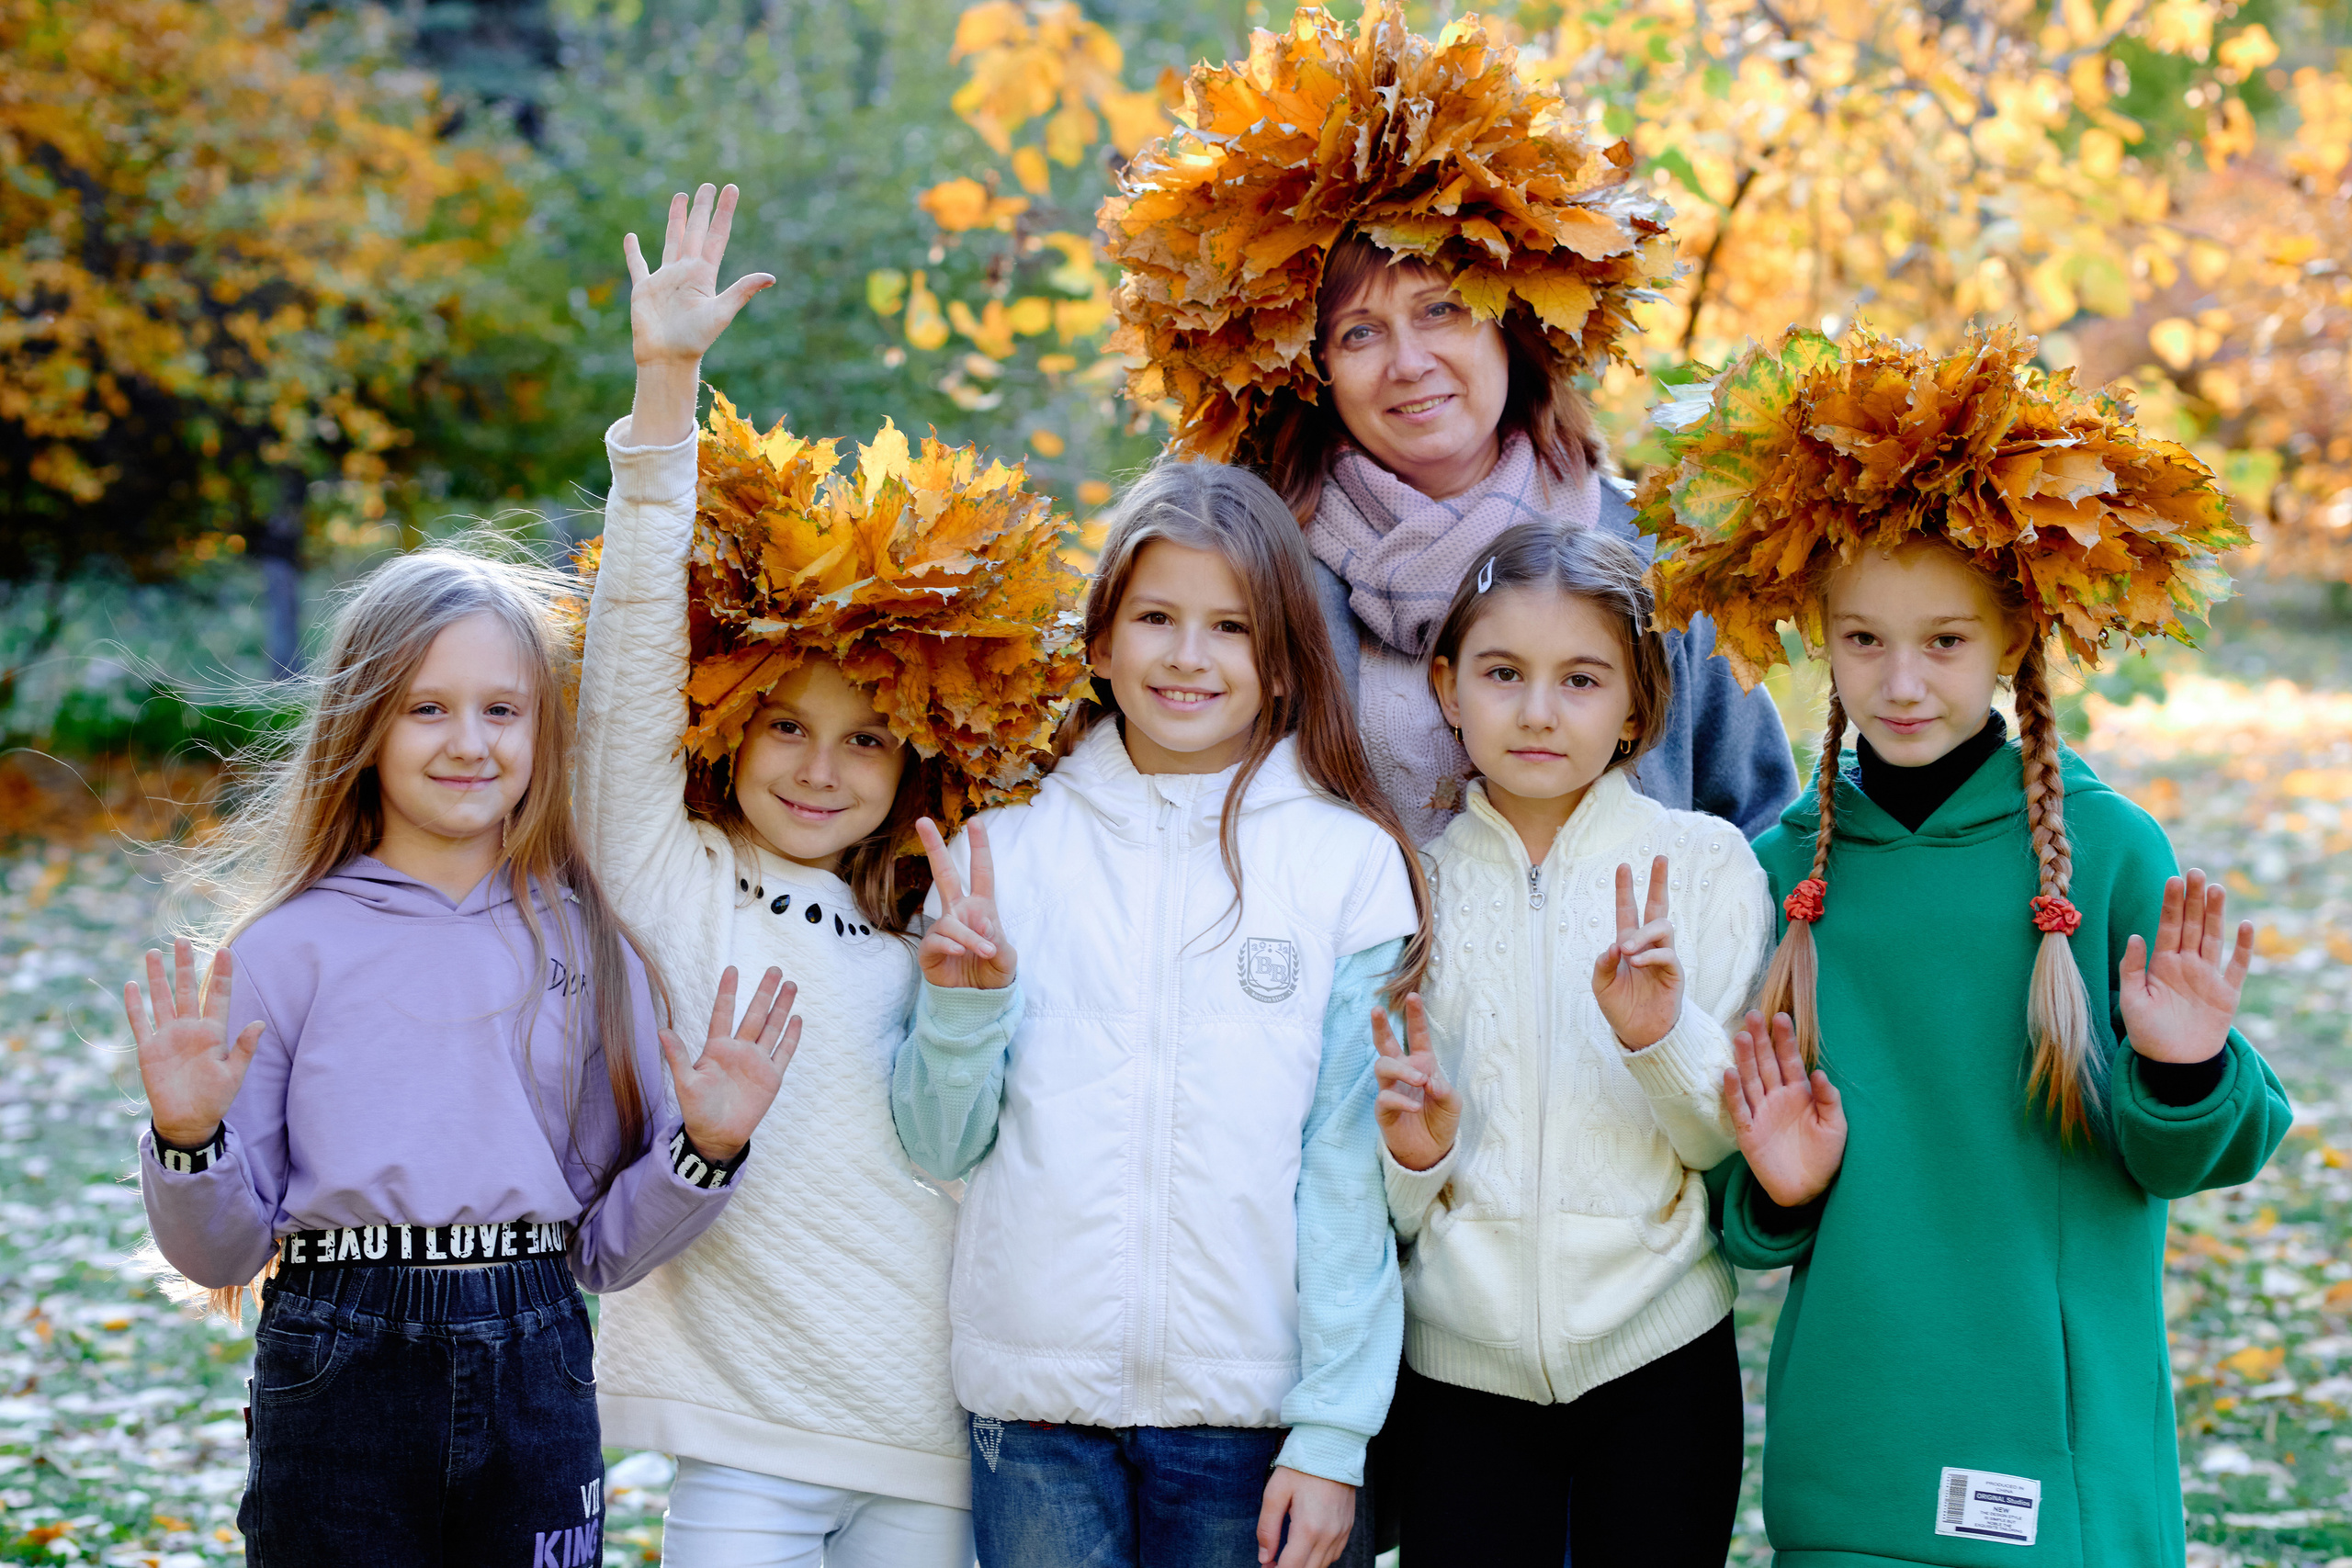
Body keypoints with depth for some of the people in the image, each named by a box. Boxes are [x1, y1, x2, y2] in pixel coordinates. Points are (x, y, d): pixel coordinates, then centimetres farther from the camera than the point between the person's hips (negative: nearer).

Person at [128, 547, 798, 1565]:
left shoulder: (590, 945, 6)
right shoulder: (289, 947, -1)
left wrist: (704, 1147, -6)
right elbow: (224, 1252, 2)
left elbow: (608, 1248, 9)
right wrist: (188, 1138, -15)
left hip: (536, 1378, 2)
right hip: (337, 1375, -2)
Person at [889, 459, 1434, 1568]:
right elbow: (941, 1146, 6)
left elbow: (1354, 1170, -2)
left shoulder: (1351, 863, 0)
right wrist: (963, 1002, -12)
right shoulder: (1004, 848, 4)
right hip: (1034, 1405, 1)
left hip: (1248, 1412, -1)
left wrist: (1332, 1435, -5)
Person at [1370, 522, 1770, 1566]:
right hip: (1460, 1369, 1)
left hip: (1657, 1360, -1)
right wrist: (1413, 1155, -12)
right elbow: (1379, 1202, 9)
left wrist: (1663, 1039, -20)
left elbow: (1749, 1143, -3)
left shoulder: (1703, 863, -1)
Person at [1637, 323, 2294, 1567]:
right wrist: (1776, 1194, -8)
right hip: (1847, 1428, 2)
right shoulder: (1783, 869, 3)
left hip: (2060, 1438, -2)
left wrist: (2181, 1072, -19)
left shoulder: (2107, 851, -4)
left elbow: (2170, 1159, 0)